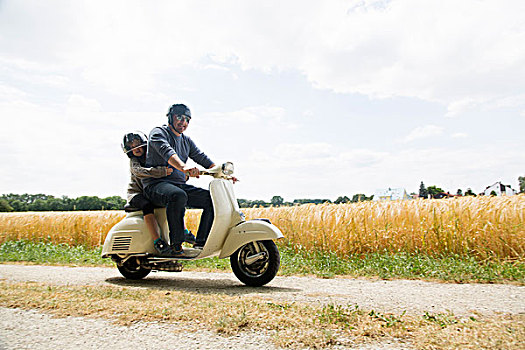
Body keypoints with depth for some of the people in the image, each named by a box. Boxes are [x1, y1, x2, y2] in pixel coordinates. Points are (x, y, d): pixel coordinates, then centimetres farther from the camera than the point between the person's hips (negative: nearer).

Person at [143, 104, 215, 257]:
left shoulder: (187, 141, 23)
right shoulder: (159, 132, -1)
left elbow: (202, 157, 14)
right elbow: (166, 151, -23)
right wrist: (183, 167, -43)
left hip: (180, 184, 7)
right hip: (156, 184, -7)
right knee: (178, 196, -39)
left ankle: (201, 242, -7)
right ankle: (176, 244, -28)